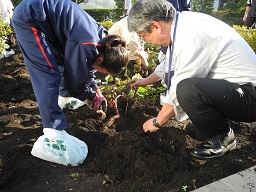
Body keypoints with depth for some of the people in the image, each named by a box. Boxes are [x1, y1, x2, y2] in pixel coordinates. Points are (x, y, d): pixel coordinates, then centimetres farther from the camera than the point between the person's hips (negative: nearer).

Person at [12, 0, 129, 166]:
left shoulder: (101, 40, -1)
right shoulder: (87, 46, -29)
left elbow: (87, 67, 14)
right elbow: (75, 80, -16)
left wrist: (97, 92, 8)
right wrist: (92, 96, 0)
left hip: (46, 18, 10)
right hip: (28, 17, -9)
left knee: (64, 62, 18)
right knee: (49, 75, -16)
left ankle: (64, 97, 43)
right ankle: (53, 132, -12)